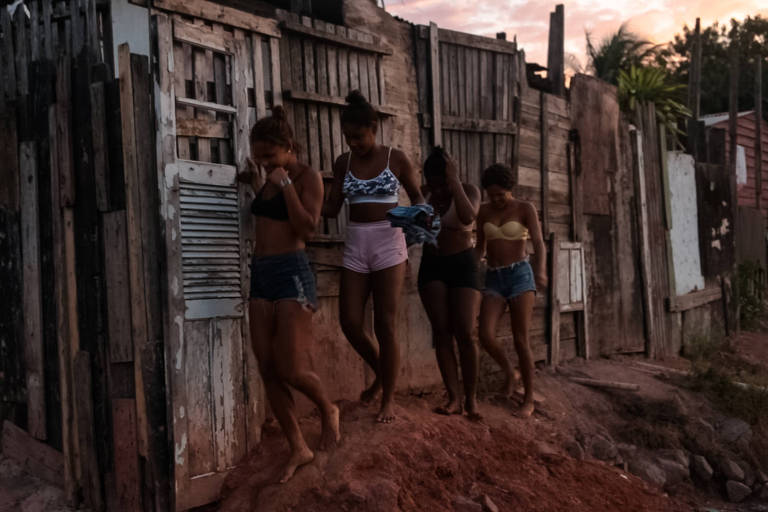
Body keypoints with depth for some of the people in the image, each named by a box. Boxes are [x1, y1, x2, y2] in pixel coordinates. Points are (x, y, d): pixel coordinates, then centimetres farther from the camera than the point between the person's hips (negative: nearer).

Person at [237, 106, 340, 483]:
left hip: (291, 272, -7)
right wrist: (255, 183, 21)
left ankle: (328, 411, 22)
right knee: (268, 370, 2)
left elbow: (306, 227, -17)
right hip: (260, 273, 7)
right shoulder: (271, 177, 15)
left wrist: (284, 184, -17)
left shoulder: (307, 177, -5)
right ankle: (298, 448, 11)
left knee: (291, 370, -9)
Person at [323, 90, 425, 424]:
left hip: (388, 243, -4)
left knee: (386, 325, -3)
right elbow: (332, 208, 6)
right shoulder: (343, 163, 7)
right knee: (350, 323, 0)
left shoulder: (395, 158, -2)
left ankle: (388, 399, 11)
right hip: (355, 245, 4)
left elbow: (417, 195, 8)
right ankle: (381, 374, 28)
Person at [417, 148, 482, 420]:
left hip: (463, 265, -3)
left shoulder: (469, 190, -9)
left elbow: (467, 217, -30)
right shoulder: (423, 193, 1)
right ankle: (454, 398, -4)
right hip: (432, 266, 3)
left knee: (464, 333, -12)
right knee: (441, 331, -6)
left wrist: (454, 182, -26)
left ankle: (471, 398, 0)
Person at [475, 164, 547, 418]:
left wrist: (541, 270, -34)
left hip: (520, 276, -4)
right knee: (486, 336, -14)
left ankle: (529, 399, 6)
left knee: (521, 341, -10)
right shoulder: (484, 210, 10)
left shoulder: (526, 208, -2)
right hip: (494, 280, 4)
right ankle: (509, 371, 17)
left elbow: (539, 243, -15)